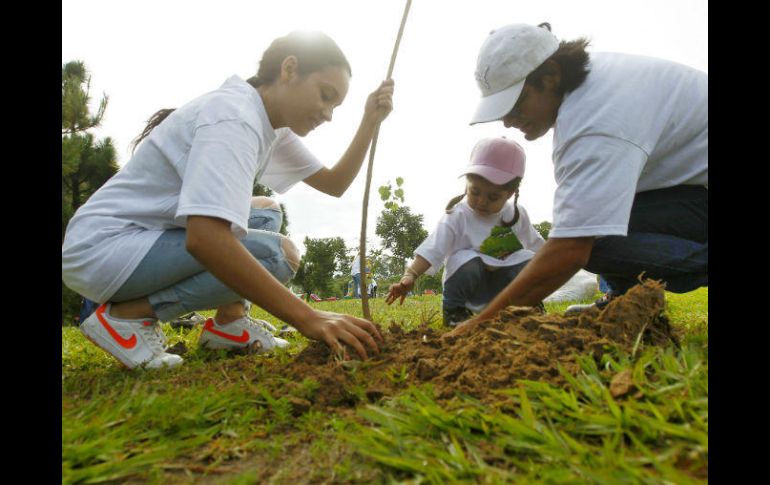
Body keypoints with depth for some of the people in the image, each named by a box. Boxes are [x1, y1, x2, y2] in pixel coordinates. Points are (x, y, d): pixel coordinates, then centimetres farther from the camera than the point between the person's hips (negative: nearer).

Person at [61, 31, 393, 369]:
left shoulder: (272, 125, 6)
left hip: (147, 234, 10)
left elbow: (334, 184, 10)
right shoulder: (234, 116, -23)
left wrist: (370, 122, -3)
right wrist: (307, 318, -39)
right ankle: (126, 315, -11)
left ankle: (228, 322, 2)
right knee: (279, 254, -22)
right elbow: (204, 238, -38)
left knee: (266, 213, 14)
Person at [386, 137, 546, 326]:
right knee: (467, 261, -36)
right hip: (470, 283, -4)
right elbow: (431, 250, -31)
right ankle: (453, 308, -8)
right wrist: (409, 276, -44)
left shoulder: (517, 214, -5)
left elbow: (536, 245, 12)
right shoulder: (457, 217, -20)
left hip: (503, 284, 4)